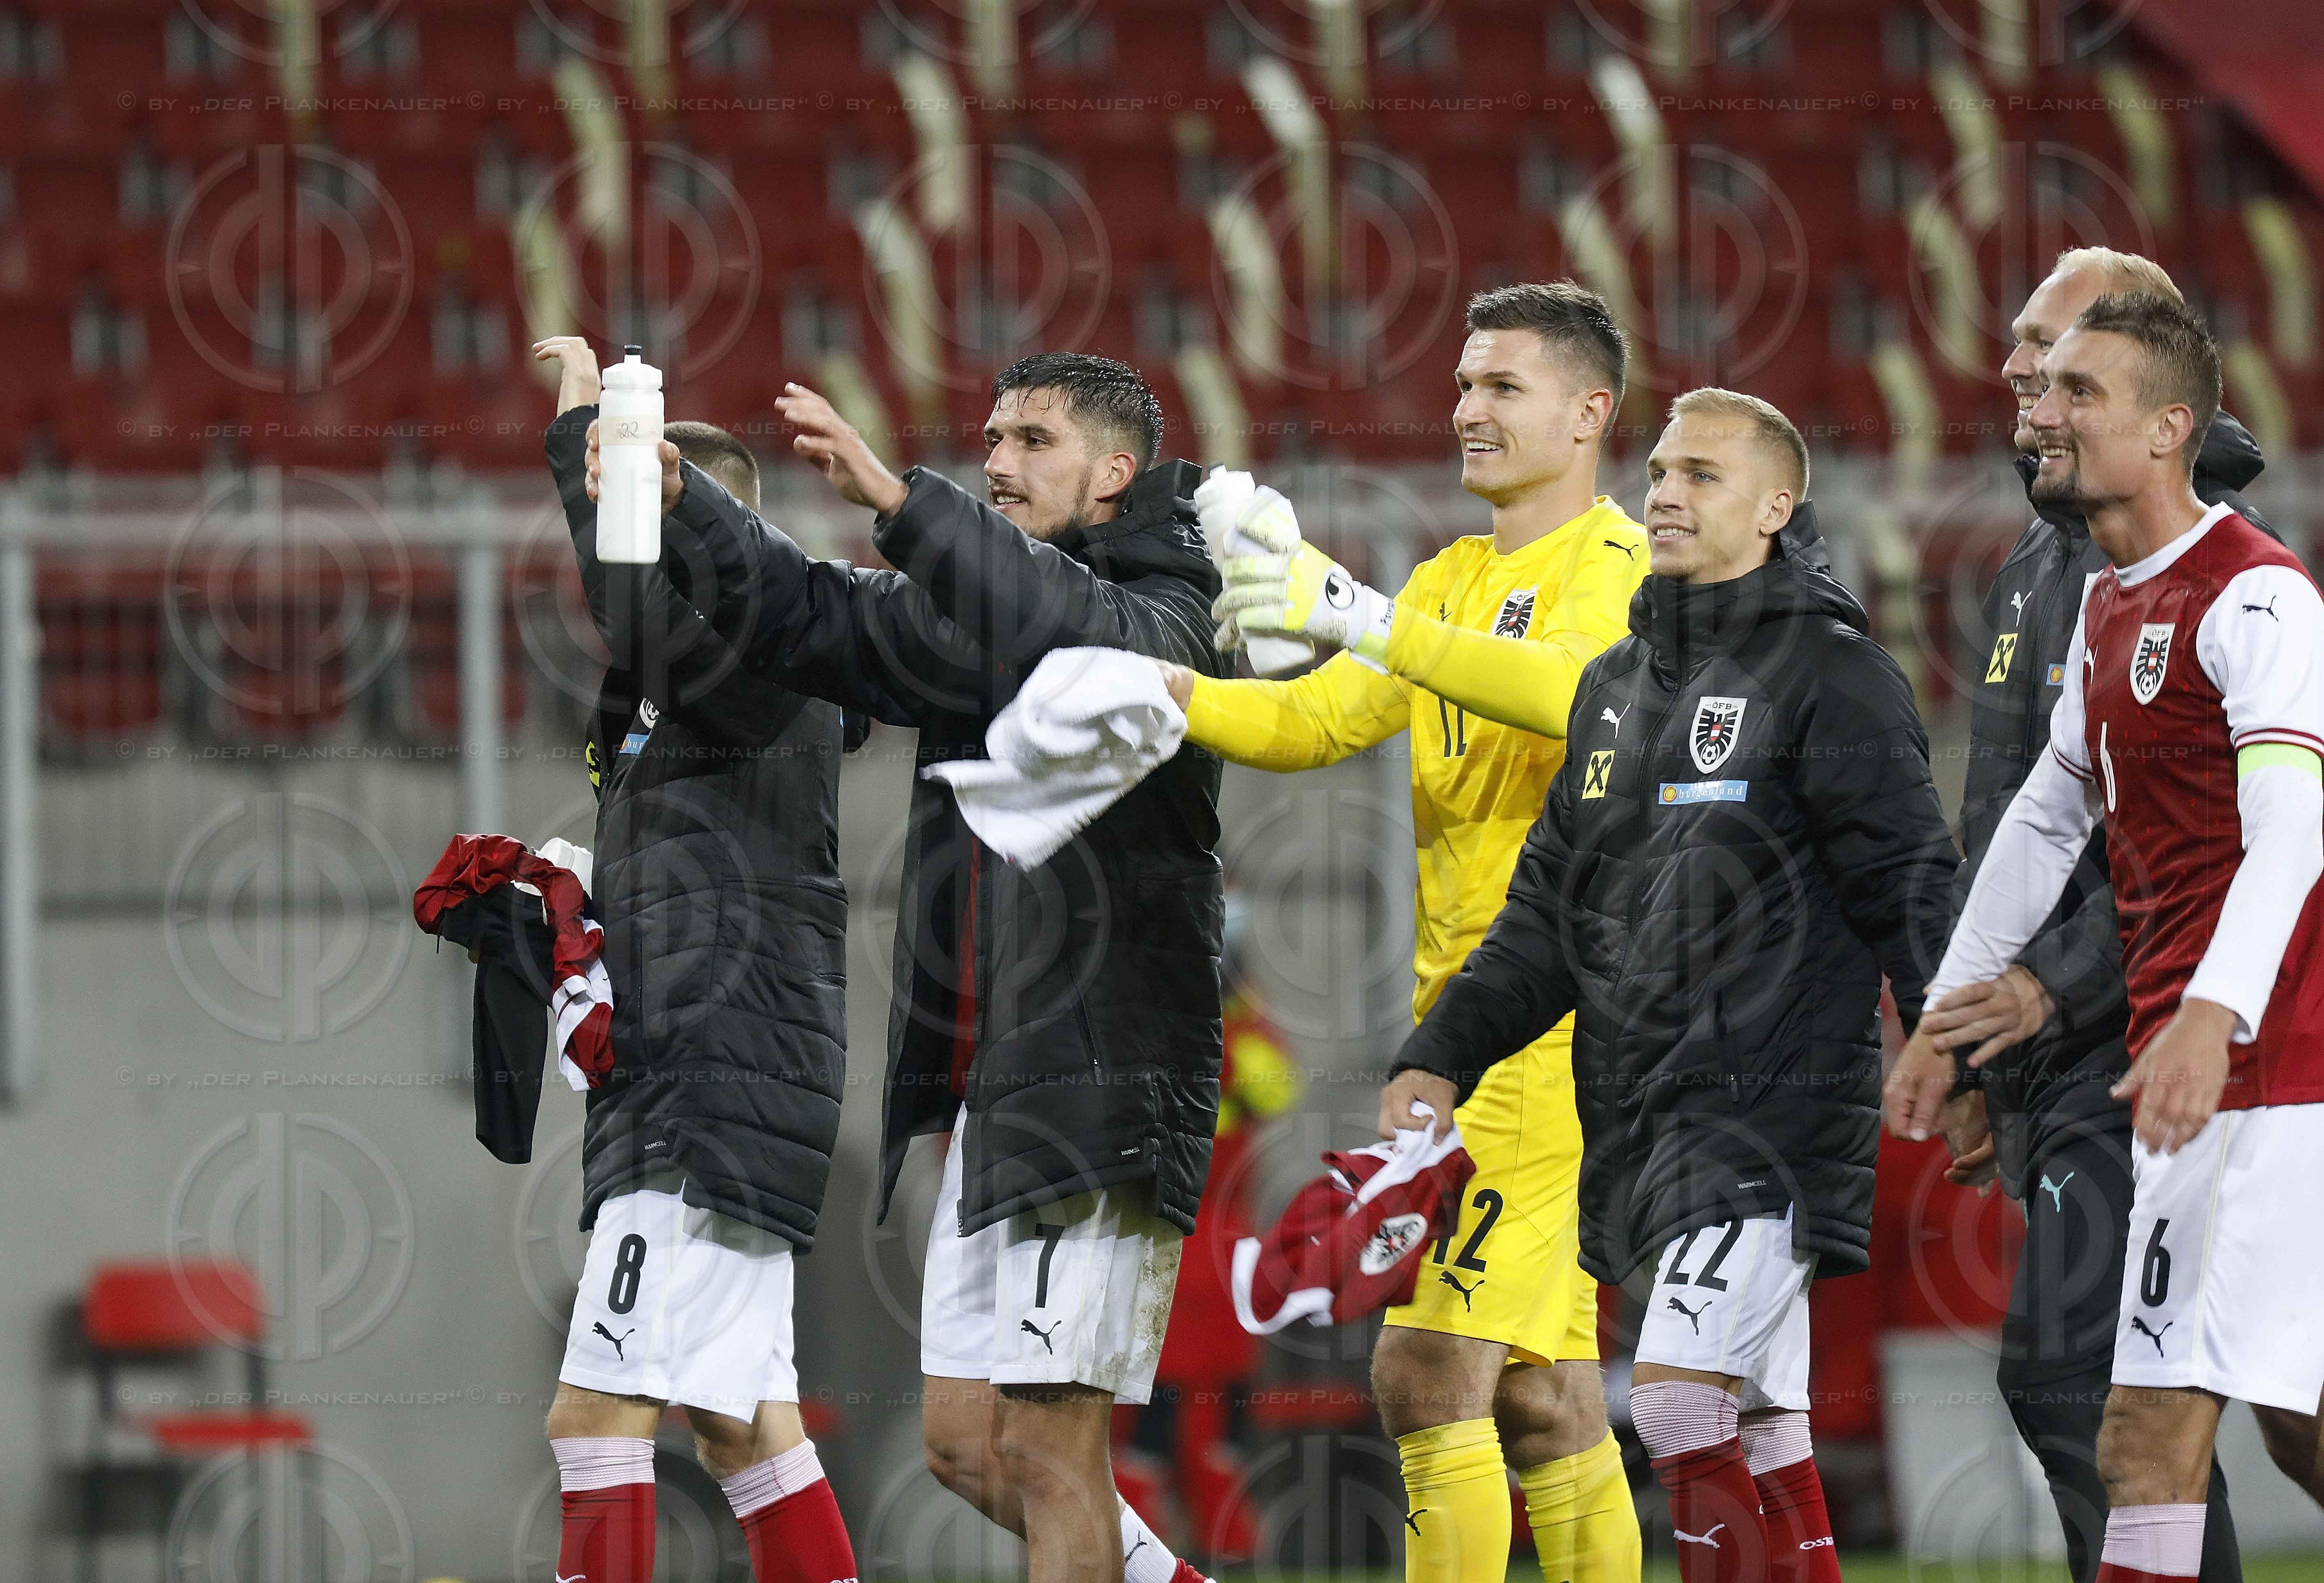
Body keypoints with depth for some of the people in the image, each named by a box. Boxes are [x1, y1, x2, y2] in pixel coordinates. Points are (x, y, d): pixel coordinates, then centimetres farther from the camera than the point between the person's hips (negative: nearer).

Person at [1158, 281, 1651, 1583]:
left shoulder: (1627, 569, -8)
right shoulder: (1454, 584, 19)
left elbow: (1577, 689, -28)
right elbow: (1314, 721, 14)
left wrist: (1371, 623, -34)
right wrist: (1168, 693, -4)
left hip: (1553, 1015, -9)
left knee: (1430, 1368, -15)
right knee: (1540, 1394, 10)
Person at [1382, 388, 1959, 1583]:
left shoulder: (1832, 675, -4)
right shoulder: (1616, 687, 17)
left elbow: (1910, 892, -9)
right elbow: (1549, 911, 21)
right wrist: (1443, 1056, 11)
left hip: (1772, 1112, -7)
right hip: (1642, 1125, 7)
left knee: (1676, 1397, -17)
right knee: (1758, 1427, 8)